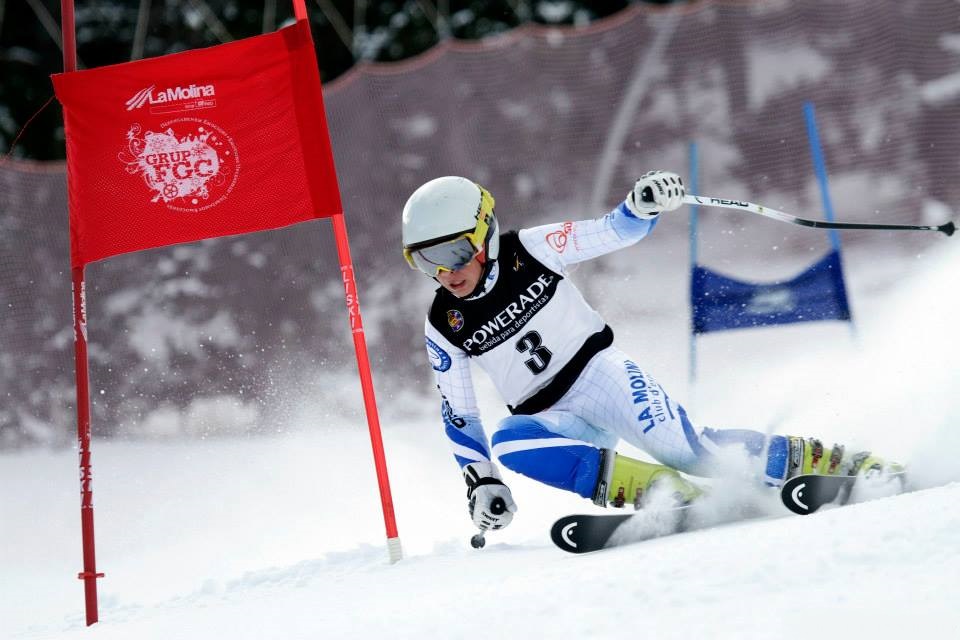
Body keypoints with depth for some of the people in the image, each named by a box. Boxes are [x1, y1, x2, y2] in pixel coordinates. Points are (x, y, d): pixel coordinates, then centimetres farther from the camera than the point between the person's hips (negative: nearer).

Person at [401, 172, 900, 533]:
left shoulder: (531, 251, -9)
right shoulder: (444, 328, -2)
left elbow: (616, 232, -6)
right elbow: (458, 416, 5)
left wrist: (644, 205, -27)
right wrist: (481, 481, -3)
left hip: (600, 373, -3)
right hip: (552, 421, 3)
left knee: (686, 450, -23)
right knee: (507, 442, -30)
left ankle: (842, 465, -10)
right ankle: (657, 488, -30)